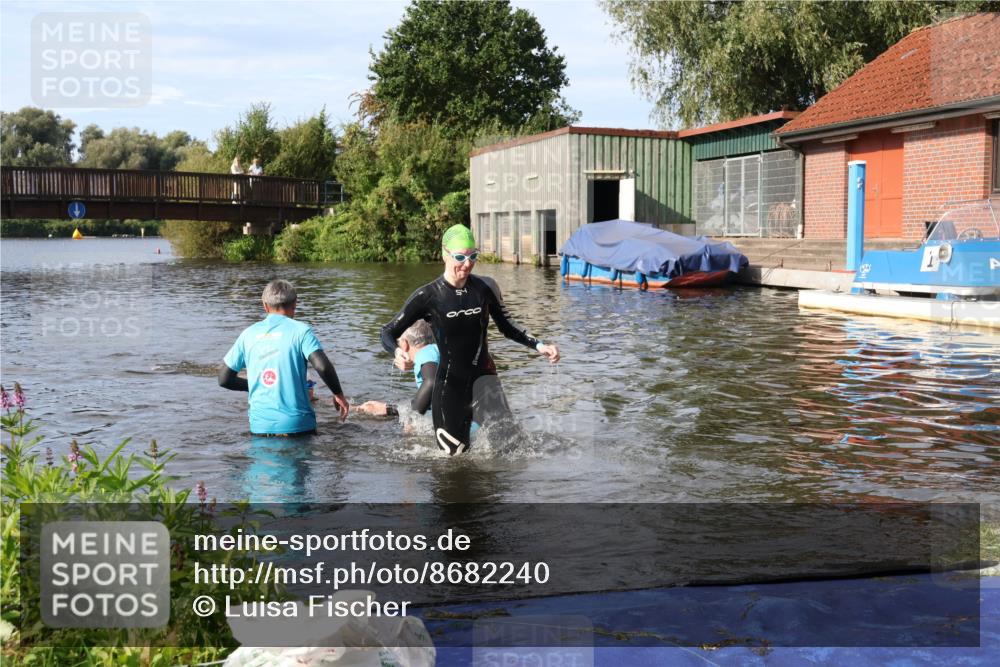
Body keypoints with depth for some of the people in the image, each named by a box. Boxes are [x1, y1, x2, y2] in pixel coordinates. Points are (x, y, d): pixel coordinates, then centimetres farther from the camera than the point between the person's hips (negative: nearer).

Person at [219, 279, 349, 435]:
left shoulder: (249, 333, 10)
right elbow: (322, 367, -15)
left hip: (259, 425, 3)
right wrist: (338, 394, 1)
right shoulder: (300, 330, 0)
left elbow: (224, 379, 13)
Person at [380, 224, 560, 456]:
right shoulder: (428, 296, -11)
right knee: (455, 454, 2)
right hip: (450, 383, -3)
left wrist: (539, 345, -2)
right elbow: (388, 332, -7)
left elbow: (507, 327, 11)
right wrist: (397, 352, -29)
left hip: (484, 376, 3)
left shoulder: (486, 287, -3)